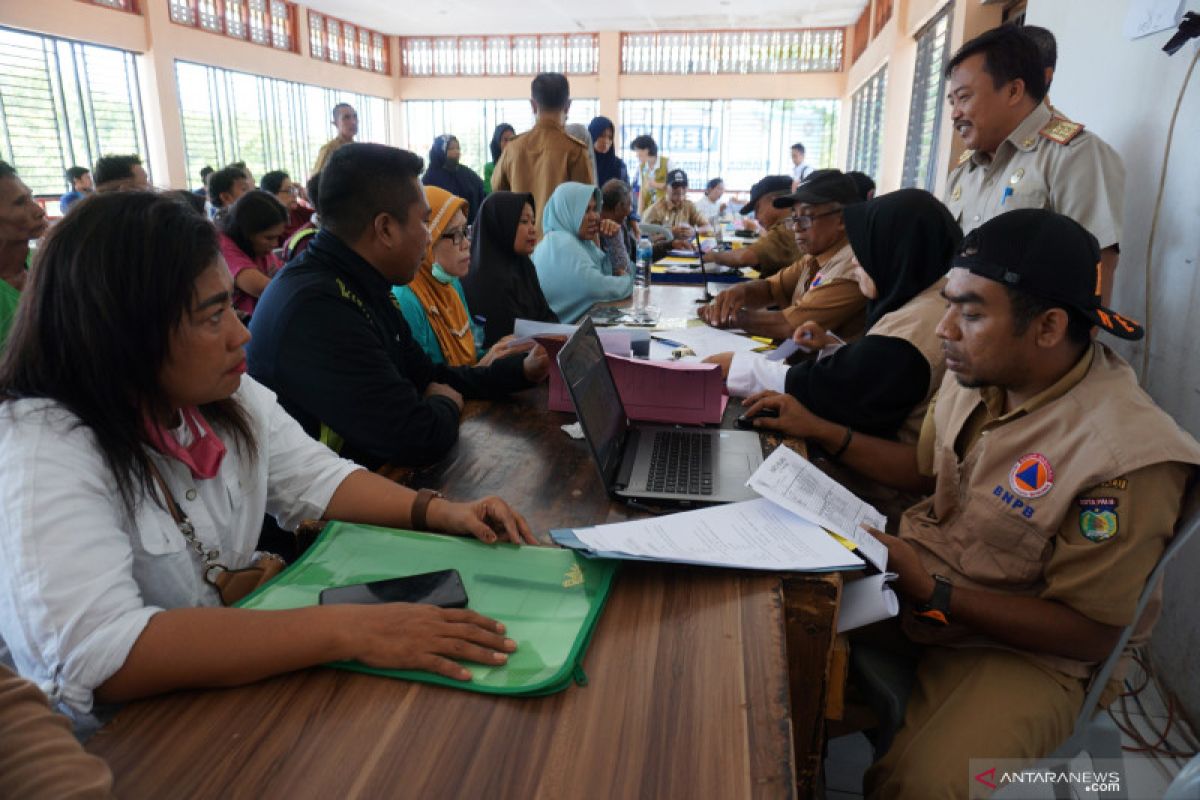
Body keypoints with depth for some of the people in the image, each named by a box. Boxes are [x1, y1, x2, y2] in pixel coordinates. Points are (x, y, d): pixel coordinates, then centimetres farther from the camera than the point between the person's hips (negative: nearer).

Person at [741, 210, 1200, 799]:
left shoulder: (1127, 455, -25)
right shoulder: (980, 372, -5)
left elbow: (1091, 634, -18)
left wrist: (934, 596, -26)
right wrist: (820, 430, 2)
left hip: (1023, 645, -6)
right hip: (919, 565, 6)